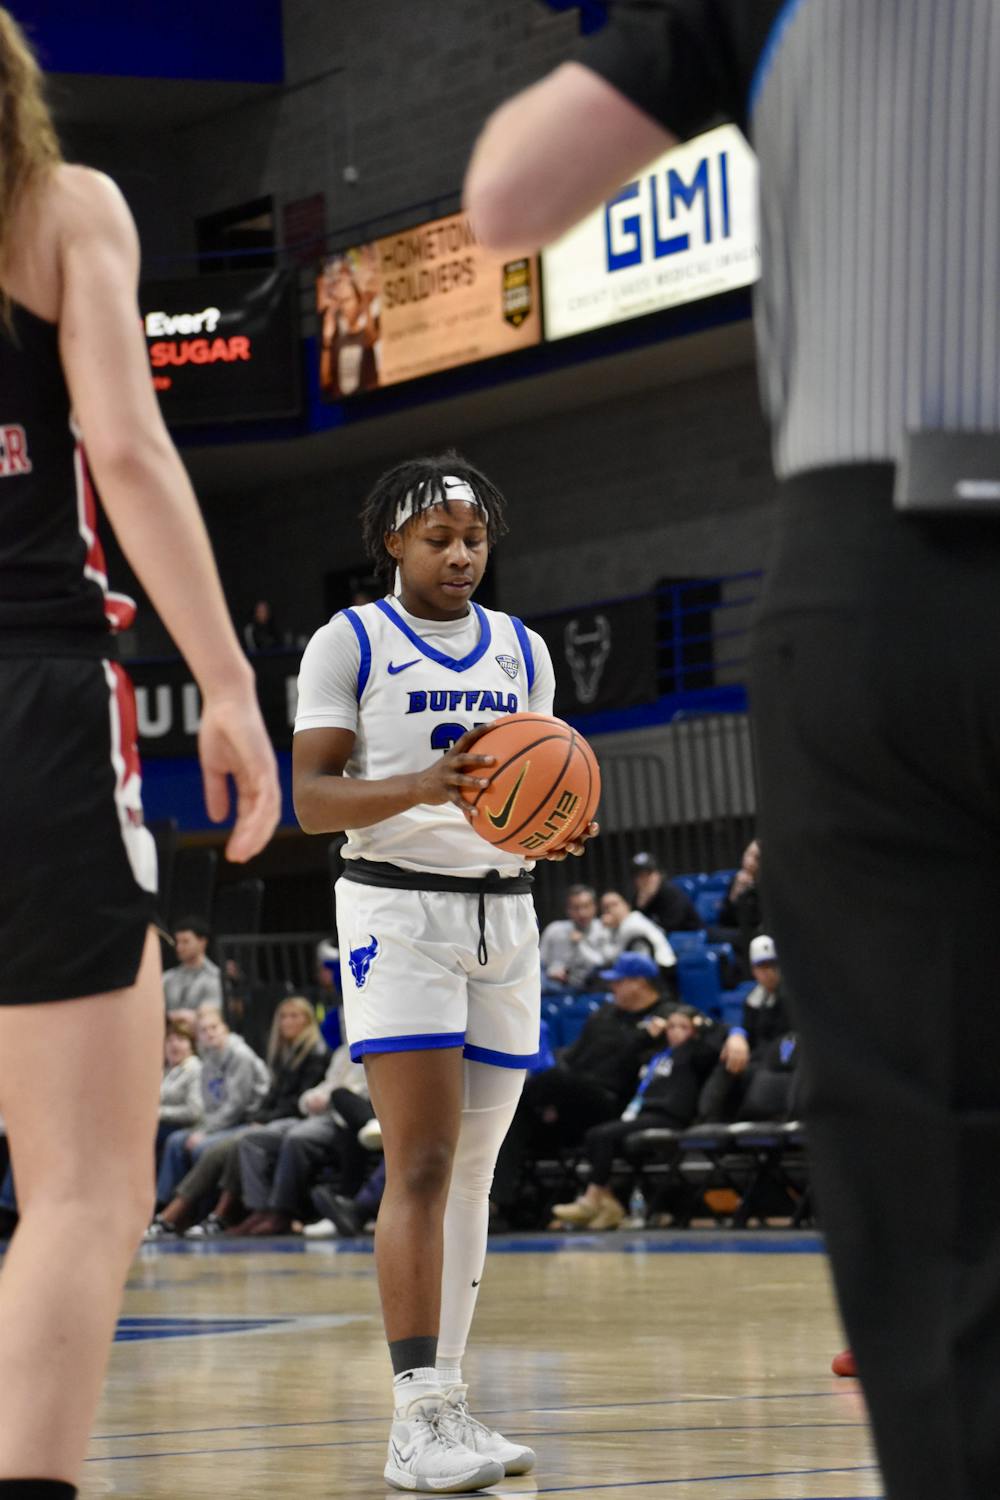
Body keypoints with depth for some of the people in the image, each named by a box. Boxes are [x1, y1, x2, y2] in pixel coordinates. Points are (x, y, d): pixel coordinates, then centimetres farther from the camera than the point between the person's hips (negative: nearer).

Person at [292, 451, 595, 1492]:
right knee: (422, 1164, -14)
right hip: (398, 908, -6)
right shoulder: (350, 643, -2)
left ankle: (444, 1402, 12)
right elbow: (311, 798, -9)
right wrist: (421, 787, -26)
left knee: (472, 1171, 6)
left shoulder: (522, 652, 14)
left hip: (504, 913, 6)